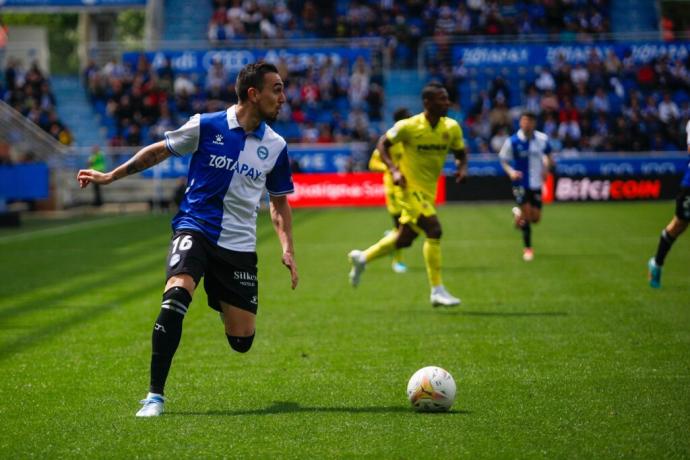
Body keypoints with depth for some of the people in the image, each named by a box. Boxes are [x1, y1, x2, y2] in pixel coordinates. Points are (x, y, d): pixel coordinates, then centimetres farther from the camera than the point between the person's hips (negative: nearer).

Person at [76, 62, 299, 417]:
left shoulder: (275, 146, 2)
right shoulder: (206, 126, -7)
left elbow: (279, 201, 14)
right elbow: (159, 151, 7)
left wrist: (287, 249, 2)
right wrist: (110, 176, 8)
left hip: (239, 245, 3)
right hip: (195, 228, -3)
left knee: (241, 341, 1)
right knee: (176, 297, -31)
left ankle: (219, 300, 40)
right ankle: (155, 395, -20)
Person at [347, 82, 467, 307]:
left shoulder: (451, 127, -2)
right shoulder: (408, 126, -16)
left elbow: (460, 152, 11)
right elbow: (383, 144, -4)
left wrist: (462, 167, -12)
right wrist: (394, 170, -17)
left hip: (429, 191, 7)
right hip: (411, 187, -7)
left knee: (404, 239, 16)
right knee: (434, 231, -20)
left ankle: (362, 258, 40)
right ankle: (437, 291, -13)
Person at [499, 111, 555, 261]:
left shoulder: (542, 139, -5)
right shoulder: (512, 142, -13)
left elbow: (548, 156, 12)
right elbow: (503, 160, -2)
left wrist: (546, 168, -5)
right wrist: (511, 172, -20)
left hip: (536, 183, 3)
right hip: (521, 183, -3)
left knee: (535, 218, 5)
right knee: (526, 214, -9)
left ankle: (518, 214, 40)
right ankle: (527, 248, 8)